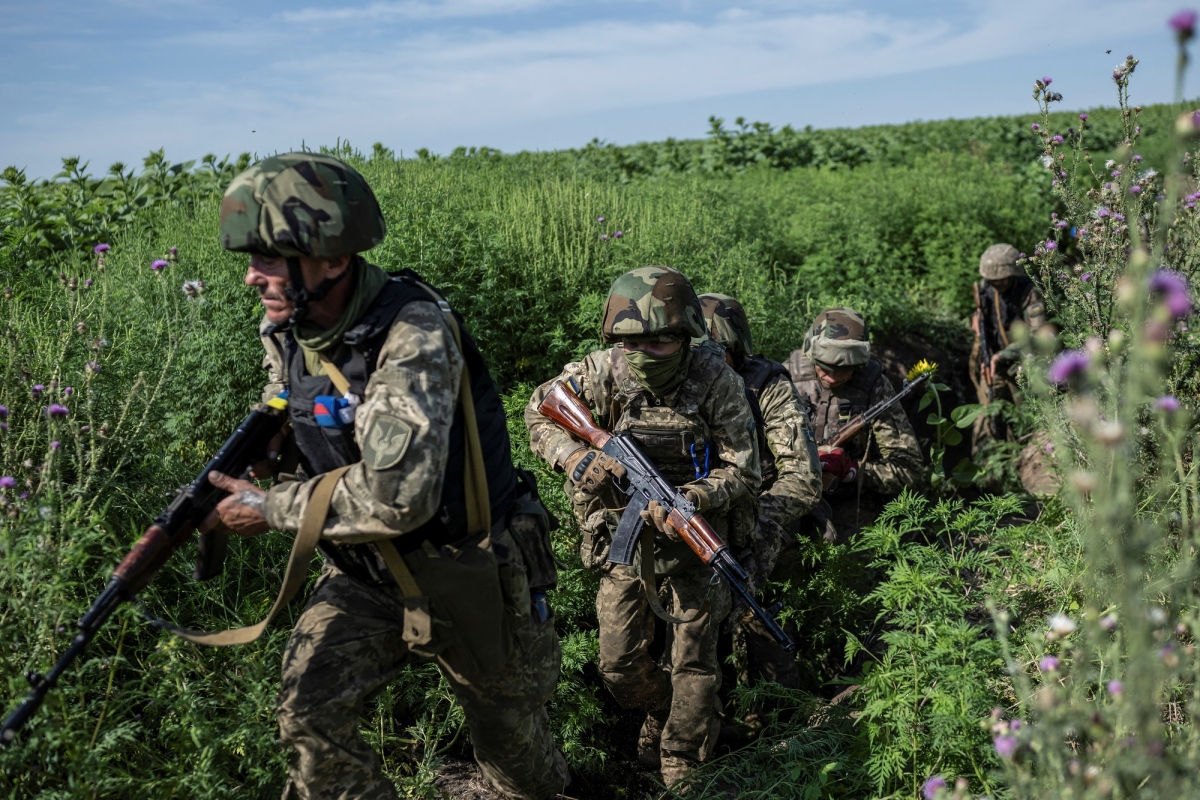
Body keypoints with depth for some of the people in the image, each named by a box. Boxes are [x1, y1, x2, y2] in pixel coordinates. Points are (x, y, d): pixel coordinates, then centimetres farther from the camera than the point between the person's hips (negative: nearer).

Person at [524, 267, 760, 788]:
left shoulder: (714, 379, -19)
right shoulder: (604, 372, -14)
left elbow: (744, 472, -14)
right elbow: (538, 412, 0)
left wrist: (687, 501, -30)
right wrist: (573, 456, -20)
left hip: (692, 538, -2)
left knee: (691, 662, 3)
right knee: (619, 664, 8)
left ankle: (682, 770, 27)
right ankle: (660, 713, 41)